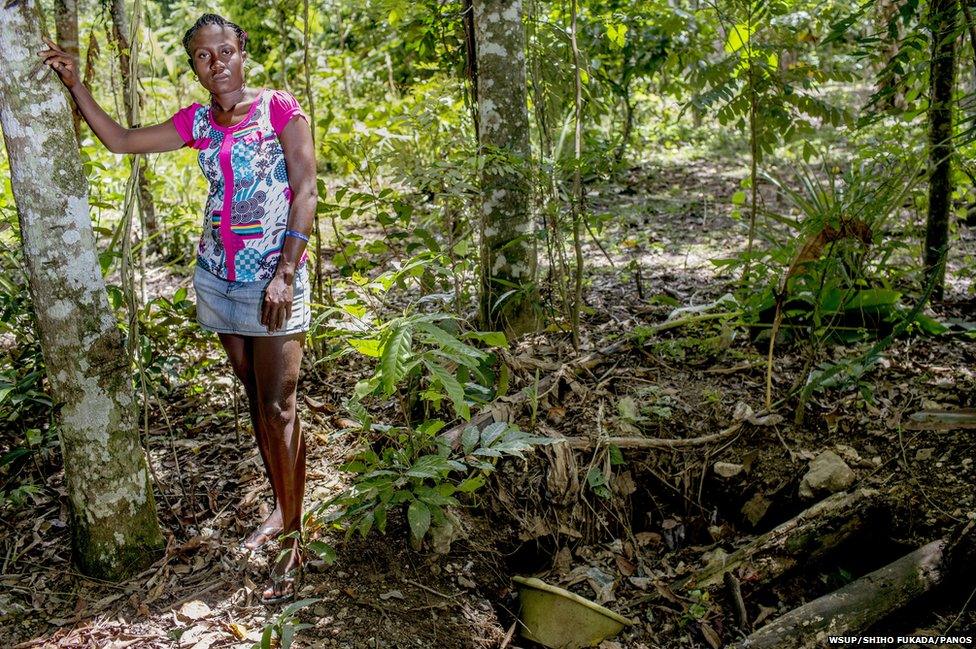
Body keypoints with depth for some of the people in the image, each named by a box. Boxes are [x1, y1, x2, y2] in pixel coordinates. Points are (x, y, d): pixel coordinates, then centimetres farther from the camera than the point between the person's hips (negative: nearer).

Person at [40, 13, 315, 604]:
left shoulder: (280, 109, -6)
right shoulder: (197, 122, 9)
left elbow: (305, 193, -11)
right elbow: (120, 141, 19)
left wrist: (285, 274, -17)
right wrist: (74, 84, 11)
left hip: (274, 280, -5)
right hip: (218, 279, 6)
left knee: (279, 407, -7)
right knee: (256, 400, 12)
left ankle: (294, 539, 2)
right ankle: (281, 513, 25)